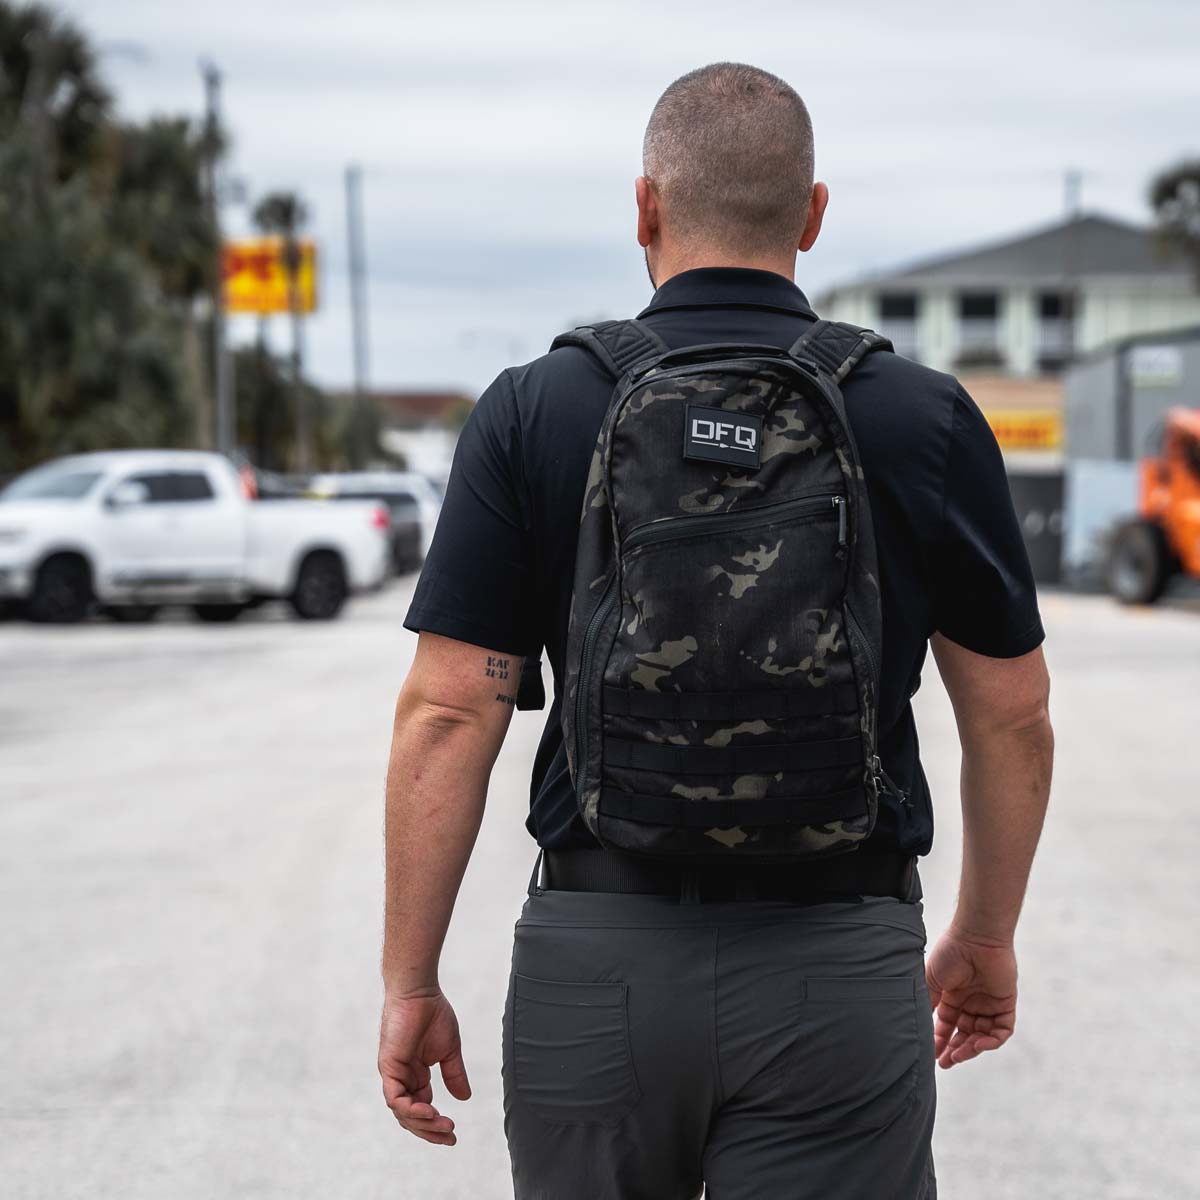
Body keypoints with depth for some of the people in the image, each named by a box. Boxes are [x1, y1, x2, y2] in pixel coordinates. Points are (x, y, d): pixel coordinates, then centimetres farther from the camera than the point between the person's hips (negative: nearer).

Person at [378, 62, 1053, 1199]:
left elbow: (447, 715, -6)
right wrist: (986, 937, 18)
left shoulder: (531, 412, -3)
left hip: (592, 958, 1)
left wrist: (410, 982, 1)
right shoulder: (924, 420, -1)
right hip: (839, 974, 0)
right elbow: (1012, 715, 4)